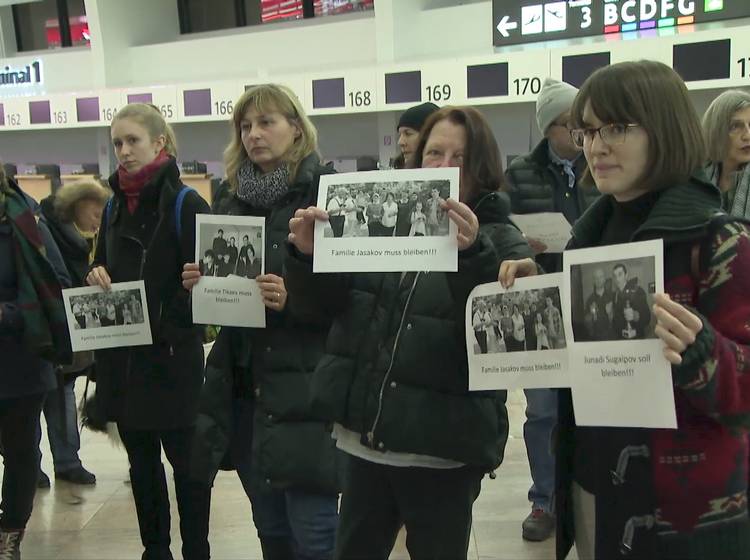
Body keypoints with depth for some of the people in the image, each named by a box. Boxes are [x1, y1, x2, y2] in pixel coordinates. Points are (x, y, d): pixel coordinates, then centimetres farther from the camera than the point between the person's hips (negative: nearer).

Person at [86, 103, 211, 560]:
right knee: (141, 459, 15)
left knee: (185, 460, 4)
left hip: (173, 358, -6)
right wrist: (96, 278, -3)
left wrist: (165, 329, -19)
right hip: (121, 357, 7)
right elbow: (101, 269, 19)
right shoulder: (114, 206, 12)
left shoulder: (186, 204, -9)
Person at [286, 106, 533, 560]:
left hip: (441, 451, -3)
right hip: (364, 438, 4)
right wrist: (307, 255, -14)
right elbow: (318, 306, 6)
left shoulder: (502, 243, -4)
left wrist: (471, 255, -33)